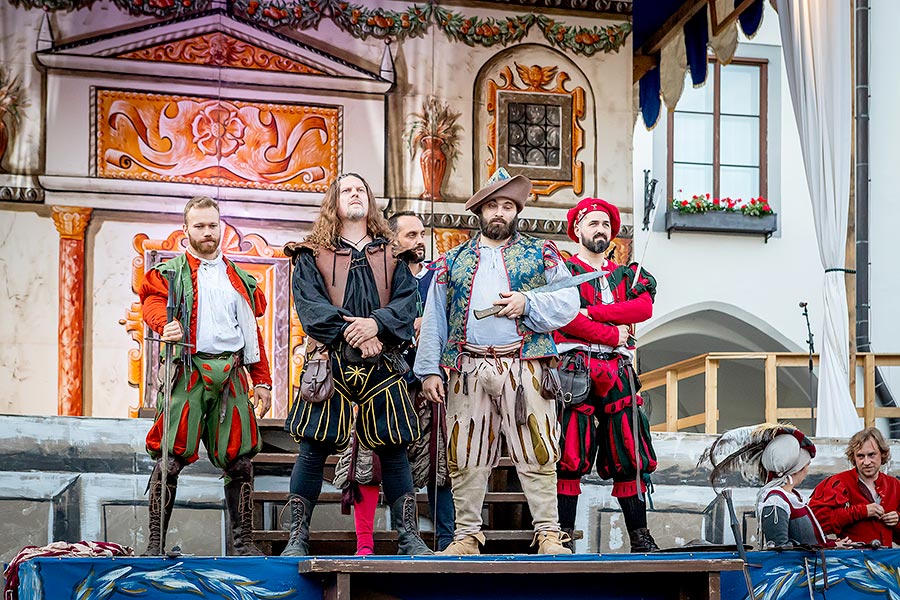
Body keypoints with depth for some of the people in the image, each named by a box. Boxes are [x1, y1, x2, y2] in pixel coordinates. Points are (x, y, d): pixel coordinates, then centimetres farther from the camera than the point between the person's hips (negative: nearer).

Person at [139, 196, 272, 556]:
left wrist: (262, 381, 15)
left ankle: (243, 542, 11)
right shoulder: (170, 273, 10)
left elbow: (252, 332, 22)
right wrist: (166, 325, -33)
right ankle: (155, 542, -2)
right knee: (171, 456, -8)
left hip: (231, 375, 4)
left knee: (239, 459, 2)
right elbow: (153, 301, -10)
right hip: (188, 373, -3)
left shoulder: (239, 280, 22)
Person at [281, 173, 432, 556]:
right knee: (313, 448, -6)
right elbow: (309, 303, -3)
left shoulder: (391, 255, 18)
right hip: (330, 363, -2)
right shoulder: (313, 255, 12)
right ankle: (298, 536, 1)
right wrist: (349, 331, -16)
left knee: (394, 448, 2)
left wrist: (376, 323, -15)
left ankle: (408, 535, 9)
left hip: (382, 363, 2)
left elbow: (406, 301, 4)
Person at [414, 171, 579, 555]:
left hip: (524, 367, -2)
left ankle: (548, 534, -1)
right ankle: (467, 534, 10)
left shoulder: (540, 254, 15)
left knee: (536, 453, -5)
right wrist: (429, 370, 3)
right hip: (467, 370, 2)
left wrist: (528, 304, -10)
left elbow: (568, 303, 6)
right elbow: (434, 320, 13)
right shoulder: (452, 261, 18)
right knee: (466, 458, 2)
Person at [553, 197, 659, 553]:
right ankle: (564, 535, -3)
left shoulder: (628, 275, 21)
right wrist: (613, 334, -8)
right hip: (576, 368, -4)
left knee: (629, 454, 4)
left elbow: (645, 307, -1)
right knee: (570, 454, -8)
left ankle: (640, 537, 9)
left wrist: (592, 312, -10)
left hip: (618, 372, 4)